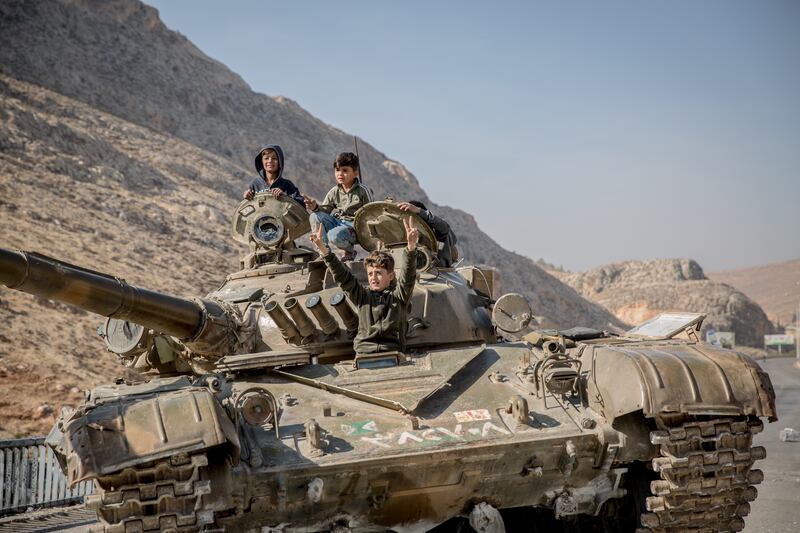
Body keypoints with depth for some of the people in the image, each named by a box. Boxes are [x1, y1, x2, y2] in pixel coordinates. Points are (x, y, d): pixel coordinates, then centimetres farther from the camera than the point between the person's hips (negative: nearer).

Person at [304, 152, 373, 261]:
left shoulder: (363, 191, -5)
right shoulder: (334, 192, 8)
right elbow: (325, 210, 7)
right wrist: (316, 207, -14)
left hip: (355, 227, -6)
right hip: (338, 222, 6)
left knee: (334, 235, -35)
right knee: (315, 217, -18)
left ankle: (350, 252, 0)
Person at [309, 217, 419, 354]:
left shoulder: (398, 296, 12)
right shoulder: (362, 296, 18)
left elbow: (408, 274, -4)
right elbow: (342, 276, 9)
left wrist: (411, 247, -21)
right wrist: (323, 250, -3)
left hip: (392, 352, -2)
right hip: (364, 352, 2)